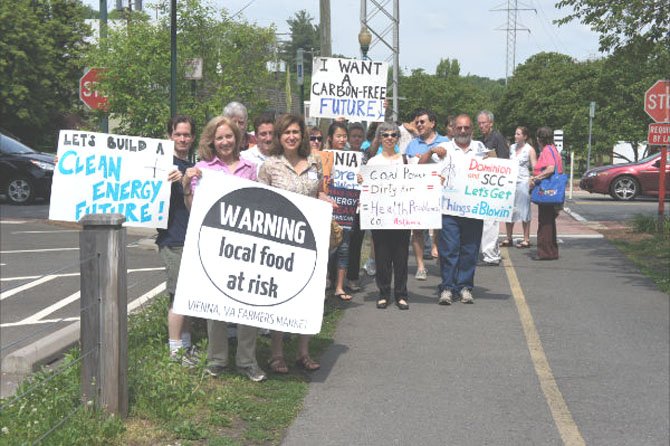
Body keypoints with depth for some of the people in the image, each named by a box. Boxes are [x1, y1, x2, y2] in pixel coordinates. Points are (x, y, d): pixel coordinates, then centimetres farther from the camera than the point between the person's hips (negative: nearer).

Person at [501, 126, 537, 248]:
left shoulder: (529, 150, -3)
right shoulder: (512, 147, 11)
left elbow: (535, 168, -5)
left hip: (523, 182, -5)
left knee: (523, 210, -1)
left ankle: (526, 239, 4)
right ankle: (509, 238, 13)